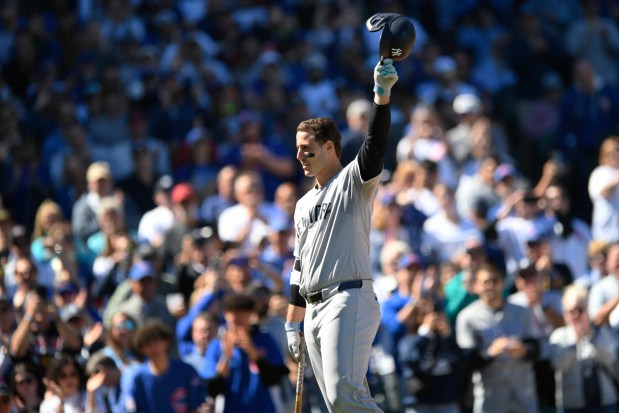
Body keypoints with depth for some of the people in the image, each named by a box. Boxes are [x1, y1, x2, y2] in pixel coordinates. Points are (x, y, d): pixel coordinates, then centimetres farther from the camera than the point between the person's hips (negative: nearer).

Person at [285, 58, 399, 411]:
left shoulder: (354, 181, 2)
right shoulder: (304, 205, 25)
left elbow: (376, 143, -17)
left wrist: (383, 94, -30)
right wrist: (293, 323, 23)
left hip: (349, 301, -8)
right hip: (315, 311, 8)